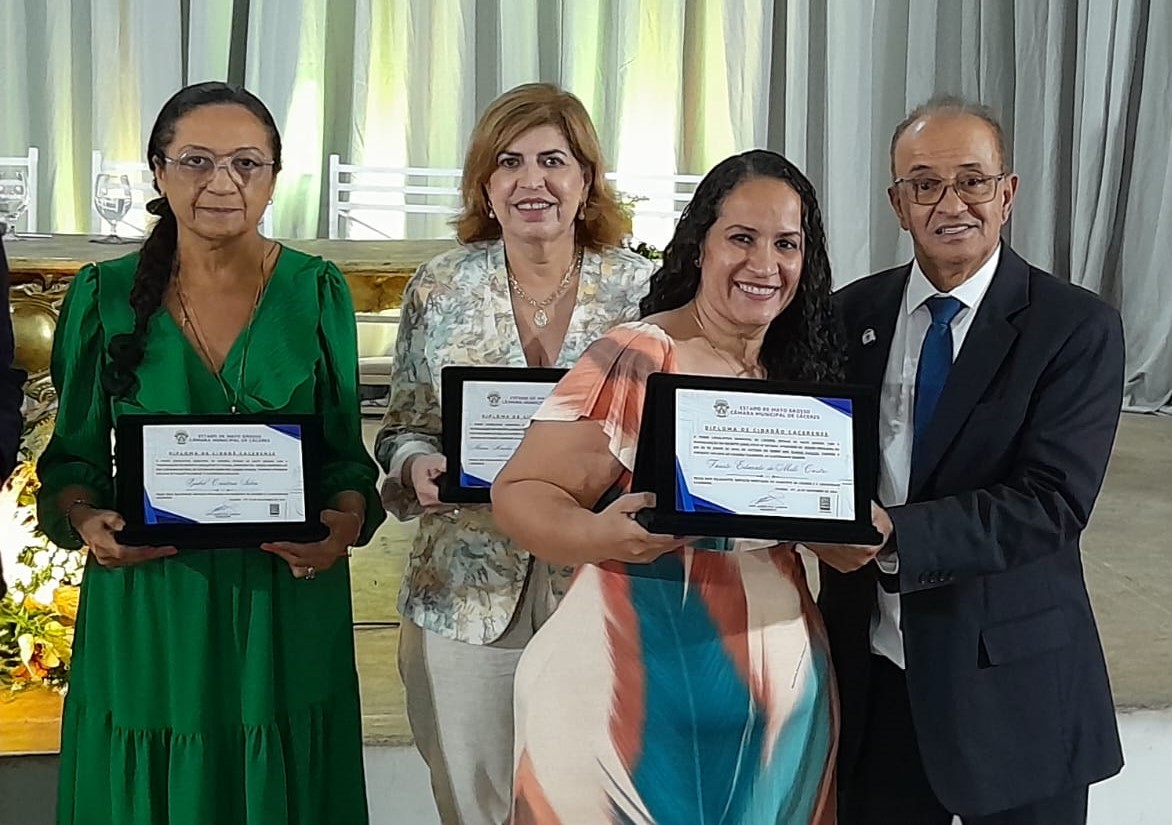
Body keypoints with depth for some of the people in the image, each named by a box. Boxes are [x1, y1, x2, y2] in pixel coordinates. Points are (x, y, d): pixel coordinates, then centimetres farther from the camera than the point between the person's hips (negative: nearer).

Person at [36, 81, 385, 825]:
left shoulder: (318, 291, 0)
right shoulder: (104, 296, 1)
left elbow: (347, 451, 3)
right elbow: (73, 456, 6)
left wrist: (348, 519, -16)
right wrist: (86, 520, -14)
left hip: (285, 604, 0)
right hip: (144, 610, 0)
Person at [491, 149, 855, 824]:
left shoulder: (802, 369, 6)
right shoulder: (637, 359, -12)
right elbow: (519, 493, -13)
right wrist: (600, 536, -32)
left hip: (784, 694, 6)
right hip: (645, 696, -5)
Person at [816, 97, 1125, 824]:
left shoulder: (1078, 328, -9)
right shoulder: (853, 313, 3)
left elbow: (1053, 502, -19)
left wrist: (894, 535, -30)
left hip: (1012, 687, -3)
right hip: (869, 670, 3)